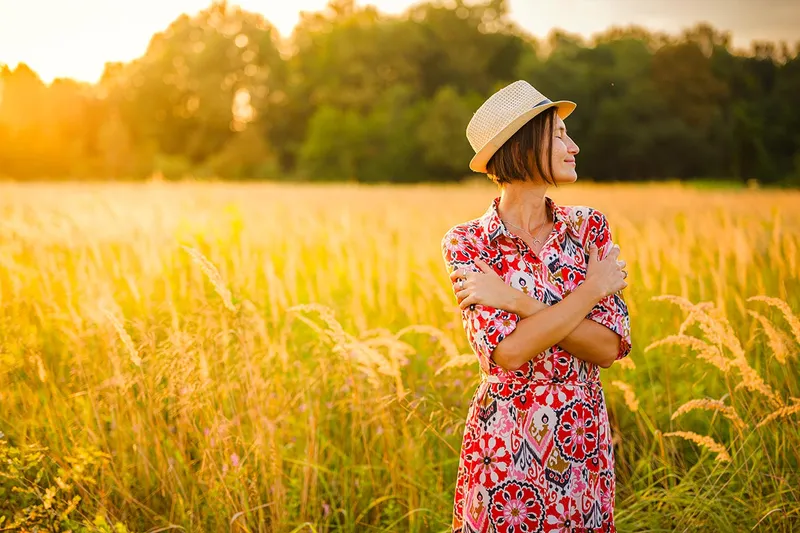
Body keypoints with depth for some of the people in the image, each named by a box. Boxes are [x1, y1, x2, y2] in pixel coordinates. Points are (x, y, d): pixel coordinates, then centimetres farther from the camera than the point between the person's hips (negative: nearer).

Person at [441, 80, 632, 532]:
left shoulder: (589, 227, 0)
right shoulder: (468, 243, -9)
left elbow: (610, 346, -9)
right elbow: (506, 351, -21)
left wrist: (516, 300, -18)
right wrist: (594, 286, -15)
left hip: (585, 445, 3)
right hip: (505, 449, -3)